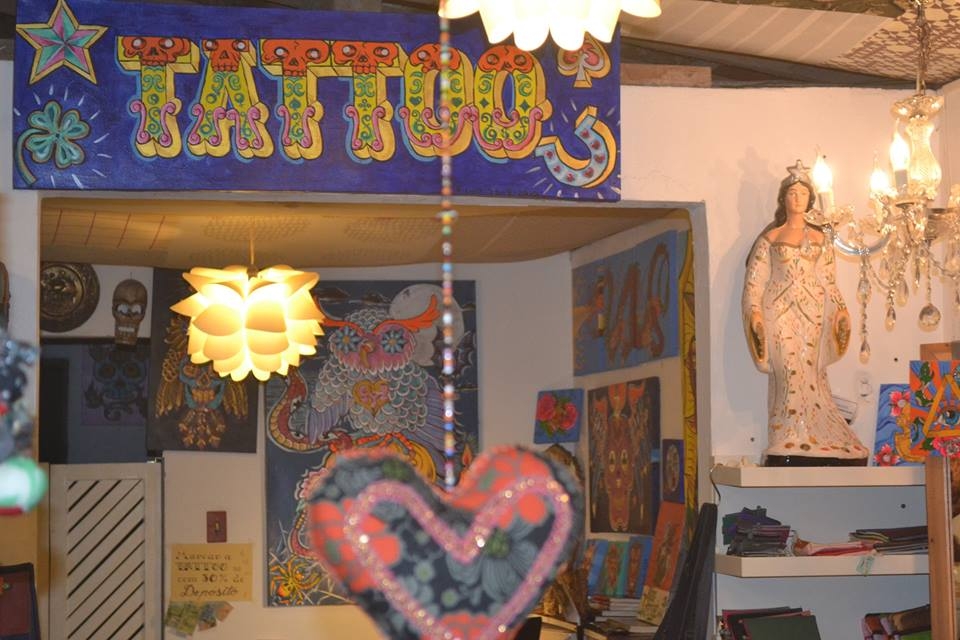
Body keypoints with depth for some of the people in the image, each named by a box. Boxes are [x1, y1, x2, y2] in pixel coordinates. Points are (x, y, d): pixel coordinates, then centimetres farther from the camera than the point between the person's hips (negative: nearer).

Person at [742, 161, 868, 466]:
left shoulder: (819, 240, 16)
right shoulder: (770, 238, 9)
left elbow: (829, 281, 15)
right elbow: (754, 280, 4)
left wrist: (840, 309, 2)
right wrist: (755, 311, -9)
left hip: (811, 314, 2)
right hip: (779, 312, -2)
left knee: (808, 375, -5)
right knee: (789, 374, -11)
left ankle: (809, 445, -4)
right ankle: (789, 447, -13)